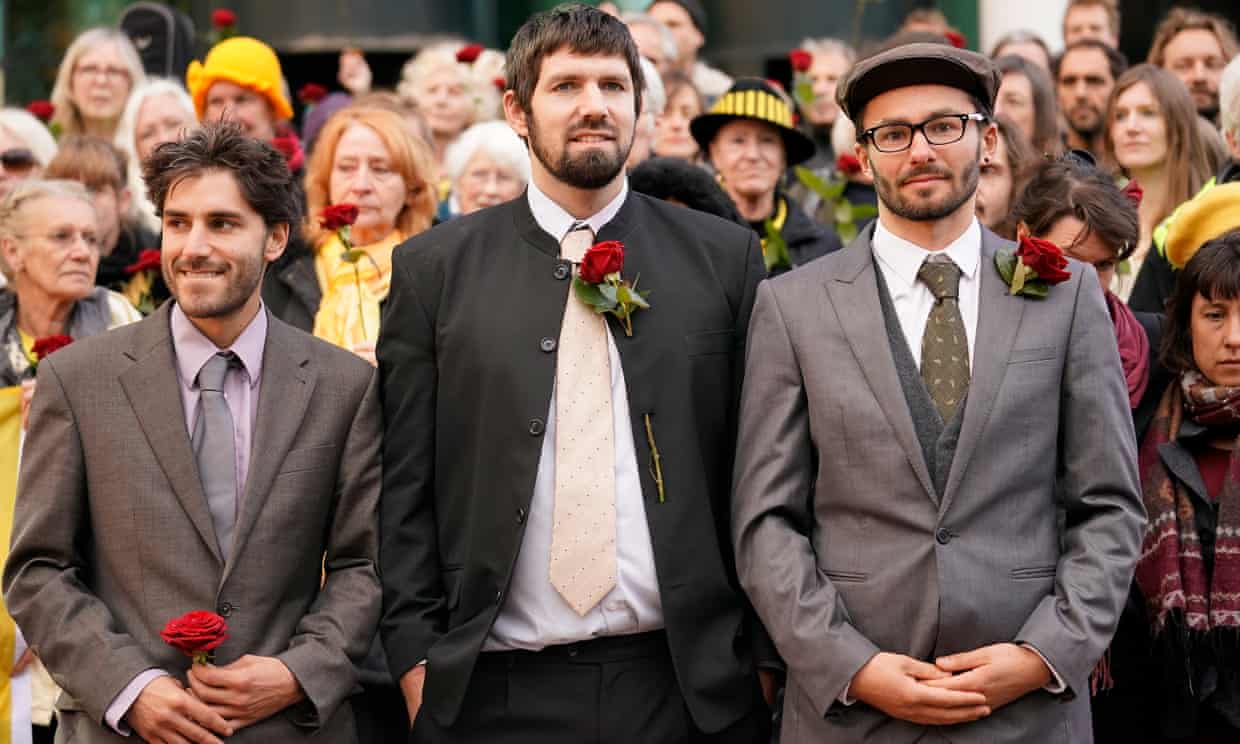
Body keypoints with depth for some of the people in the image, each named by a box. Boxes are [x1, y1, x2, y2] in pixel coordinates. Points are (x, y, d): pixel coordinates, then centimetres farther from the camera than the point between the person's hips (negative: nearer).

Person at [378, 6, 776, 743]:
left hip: (688, 683, 1)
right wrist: (416, 655, -2)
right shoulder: (435, 268, 4)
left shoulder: (724, 257, 6)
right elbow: (406, 486, 4)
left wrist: (765, 652, 2)